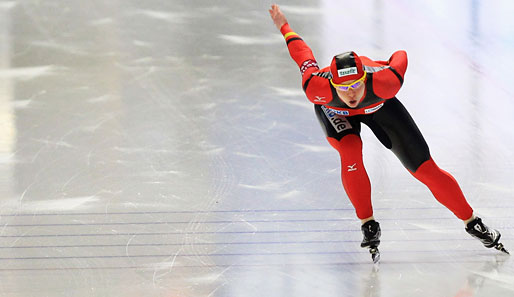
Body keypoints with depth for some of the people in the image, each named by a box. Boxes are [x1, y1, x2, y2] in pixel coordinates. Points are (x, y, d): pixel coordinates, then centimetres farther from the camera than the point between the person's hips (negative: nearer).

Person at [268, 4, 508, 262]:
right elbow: (305, 58, -23)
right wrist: (284, 27, -5)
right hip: (334, 111, -1)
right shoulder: (318, 90, -42)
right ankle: (368, 225, -12)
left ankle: (472, 223, 15)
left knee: (425, 169, -2)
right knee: (351, 152, -32)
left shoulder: (383, 83, -43)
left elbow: (400, 58, -21)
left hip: (377, 105, 1)